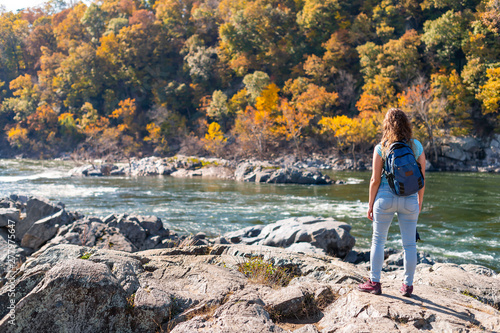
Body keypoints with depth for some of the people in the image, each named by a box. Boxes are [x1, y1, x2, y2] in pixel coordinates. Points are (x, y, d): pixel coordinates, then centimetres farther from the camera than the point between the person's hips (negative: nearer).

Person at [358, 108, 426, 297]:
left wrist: (370, 205, 3)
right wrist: (420, 201, 14)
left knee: (378, 241, 10)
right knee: (409, 244, 9)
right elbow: (421, 177, 3)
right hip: (409, 200, 2)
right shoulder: (416, 146, 0)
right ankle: (408, 285, 16)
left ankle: (374, 283, 15)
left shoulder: (381, 148, -6)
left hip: (385, 198, -1)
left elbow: (375, 180, -6)